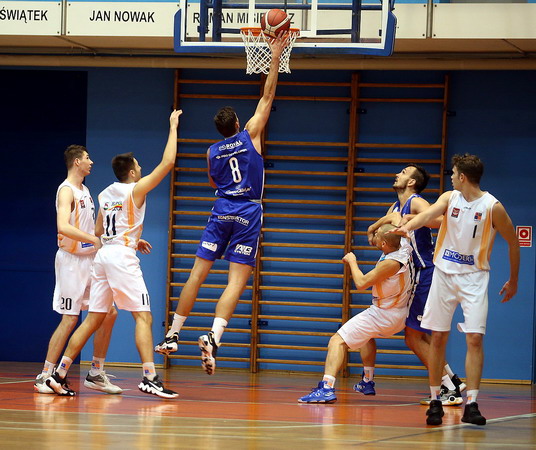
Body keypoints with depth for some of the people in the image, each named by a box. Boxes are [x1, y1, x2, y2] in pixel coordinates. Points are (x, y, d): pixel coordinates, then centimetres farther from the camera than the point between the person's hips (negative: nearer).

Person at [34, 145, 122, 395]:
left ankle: (96, 374, 14)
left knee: (108, 314, 6)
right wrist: (96, 240, -31)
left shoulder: (84, 190, 16)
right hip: (72, 260, -9)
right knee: (69, 319, -9)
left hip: (89, 260, 9)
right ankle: (45, 376, -4)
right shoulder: (67, 190, -13)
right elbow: (63, 227, -28)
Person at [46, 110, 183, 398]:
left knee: (94, 319, 10)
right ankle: (150, 378, -17)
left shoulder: (105, 195, 16)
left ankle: (59, 375, 8)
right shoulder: (135, 189, -5)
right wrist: (173, 128, 3)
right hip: (122, 256, -7)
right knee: (143, 317, -7)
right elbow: (167, 162, -6)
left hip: (103, 254, 7)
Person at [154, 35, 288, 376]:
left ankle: (172, 335, 12)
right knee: (237, 280, -8)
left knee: (198, 273, 8)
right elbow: (267, 98, 3)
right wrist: (275, 60, 6)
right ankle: (213, 337, -25)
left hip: (221, 211, 4)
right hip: (248, 213, -4)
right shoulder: (250, 135, 0)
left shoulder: (212, 152, 10)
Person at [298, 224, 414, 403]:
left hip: (382, 314, -10)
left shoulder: (390, 263, -28)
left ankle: (327, 387, -29)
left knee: (338, 341, -13)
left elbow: (361, 282, -19)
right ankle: (367, 383, 44)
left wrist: (352, 261, -6)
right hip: (400, 316, 10)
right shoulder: (403, 245, -5)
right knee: (367, 336, 38)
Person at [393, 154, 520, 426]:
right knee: (438, 337, 2)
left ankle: (471, 405, -11)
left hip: (474, 277, -3)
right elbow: (429, 213, -19)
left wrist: (513, 281, 6)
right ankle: (435, 401, 11)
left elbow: (512, 242, 2)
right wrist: (407, 226, -40)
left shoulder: (493, 207, -8)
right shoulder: (449, 198, 1)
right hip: (444, 273, 3)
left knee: (474, 338, -12)